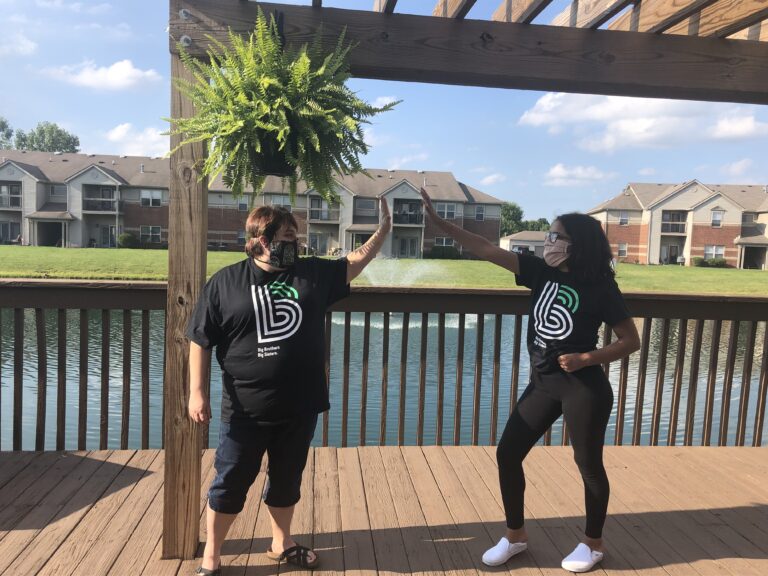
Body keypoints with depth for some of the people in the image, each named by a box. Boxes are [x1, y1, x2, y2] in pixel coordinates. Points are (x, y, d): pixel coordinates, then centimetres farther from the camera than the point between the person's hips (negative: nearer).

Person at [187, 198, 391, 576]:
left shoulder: (312, 274, 3)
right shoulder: (224, 282, -5)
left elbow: (355, 262, 11)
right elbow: (200, 341, -4)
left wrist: (383, 230, 2)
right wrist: (196, 392, -8)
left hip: (299, 407, 3)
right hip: (245, 410, -3)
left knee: (287, 480, 20)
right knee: (230, 482, 11)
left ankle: (281, 543, 42)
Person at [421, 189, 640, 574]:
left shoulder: (599, 287, -11)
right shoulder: (541, 272, 1)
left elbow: (631, 341, -5)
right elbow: (485, 249, -2)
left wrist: (587, 358, -20)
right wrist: (437, 220, -6)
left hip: (583, 388, -5)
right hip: (542, 383, 6)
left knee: (588, 464, 9)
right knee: (508, 453, 6)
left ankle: (593, 544, 33)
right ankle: (515, 535, 25)